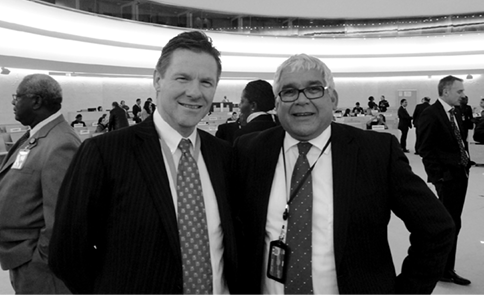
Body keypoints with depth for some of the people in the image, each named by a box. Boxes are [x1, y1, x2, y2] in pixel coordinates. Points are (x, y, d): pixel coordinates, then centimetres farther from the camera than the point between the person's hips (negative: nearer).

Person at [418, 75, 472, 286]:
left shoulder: (456, 114, 13)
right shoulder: (430, 114, -13)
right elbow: (425, 150, -16)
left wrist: (466, 162, 6)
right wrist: (439, 175, -17)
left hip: (461, 174, 9)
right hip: (447, 177, -9)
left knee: (451, 223, 14)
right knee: (452, 224, -3)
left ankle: (444, 268, 27)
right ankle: (445, 270, 12)